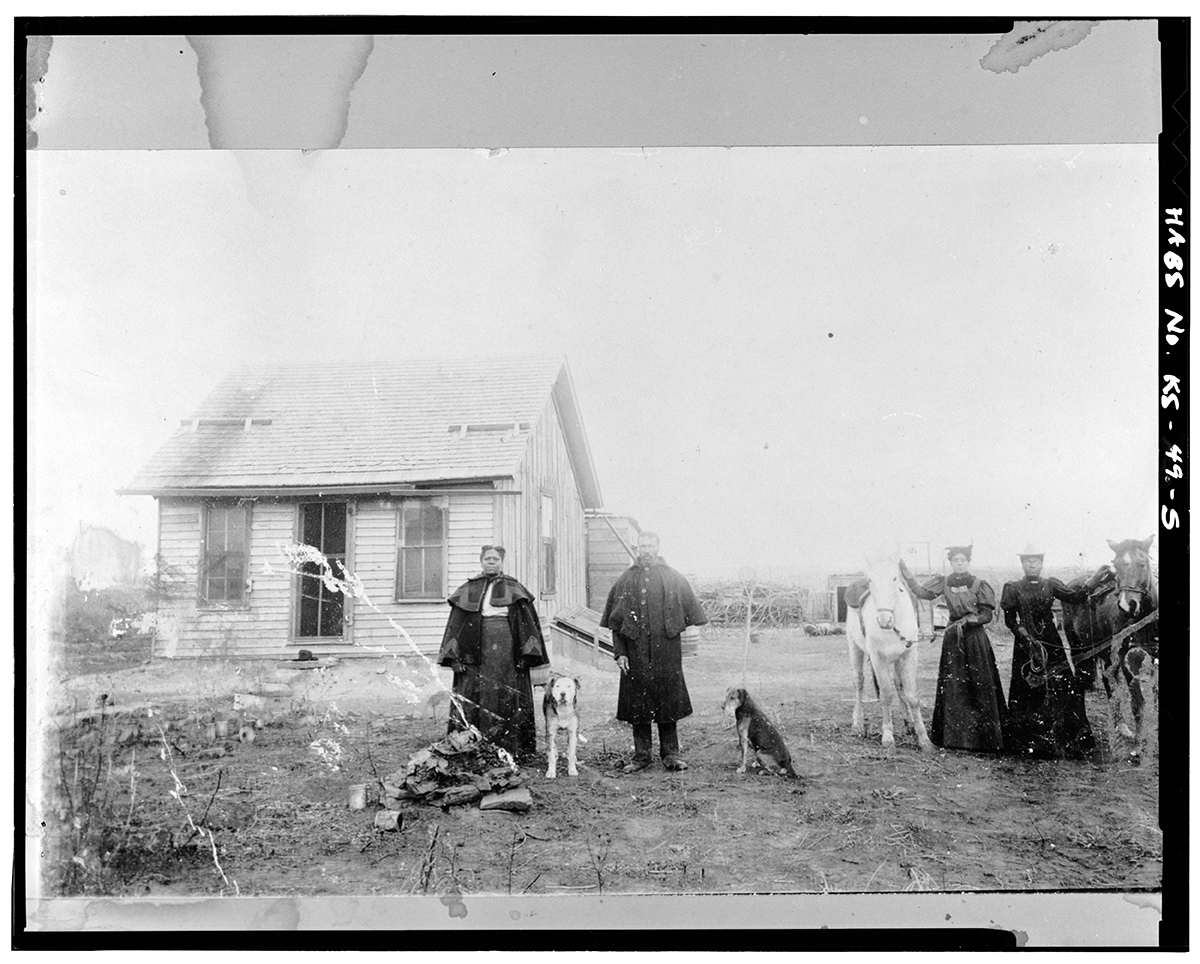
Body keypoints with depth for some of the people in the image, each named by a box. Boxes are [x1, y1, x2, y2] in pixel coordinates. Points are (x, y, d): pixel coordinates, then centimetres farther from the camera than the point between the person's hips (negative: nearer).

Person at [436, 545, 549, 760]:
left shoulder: (514, 589, 7)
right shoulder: (468, 591, 8)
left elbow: (528, 623, 4)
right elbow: (456, 625, 6)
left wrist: (526, 655, -5)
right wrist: (454, 657, -3)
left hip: (507, 651, 0)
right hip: (476, 651, 1)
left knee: (507, 700, 1)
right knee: (473, 701, -2)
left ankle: (511, 749, 7)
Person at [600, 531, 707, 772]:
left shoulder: (673, 579, 6)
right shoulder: (625, 581, 7)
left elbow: (690, 615, 8)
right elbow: (616, 622, 6)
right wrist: (619, 652, -1)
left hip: (667, 653, 0)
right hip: (635, 653, 0)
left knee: (668, 703, 2)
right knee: (638, 704, 3)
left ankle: (671, 755, 11)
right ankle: (640, 756, 11)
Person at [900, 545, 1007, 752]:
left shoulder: (978, 585, -4)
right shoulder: (943, 583, 5)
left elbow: (987, 615, -4)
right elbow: (921, 592, -3)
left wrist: (966, 621, -18)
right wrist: (905, 573, -11)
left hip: (975, 636, -3)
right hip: (952, 637, 3)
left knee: (979, 686, -2)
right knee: (952, 686, 2)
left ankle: (984, 734, 6)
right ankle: (954, 735, 9)